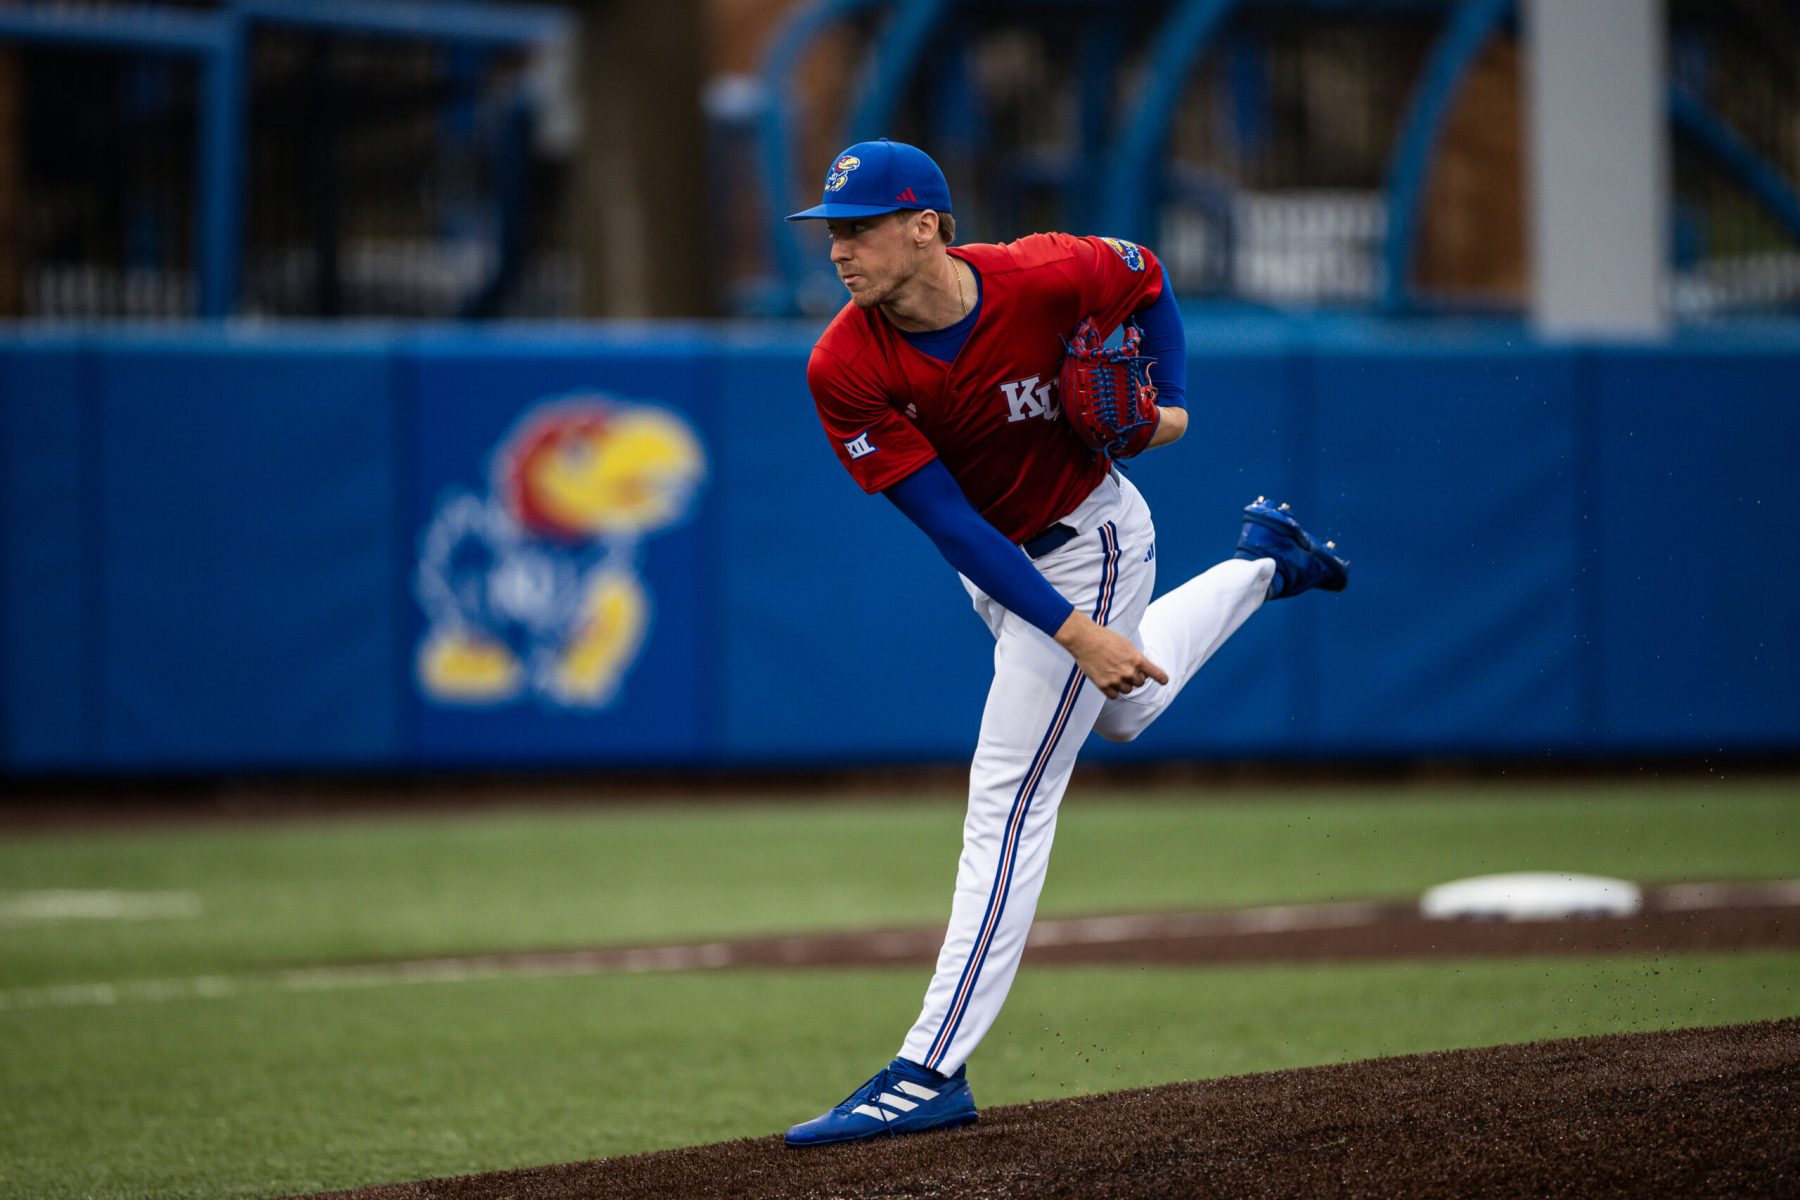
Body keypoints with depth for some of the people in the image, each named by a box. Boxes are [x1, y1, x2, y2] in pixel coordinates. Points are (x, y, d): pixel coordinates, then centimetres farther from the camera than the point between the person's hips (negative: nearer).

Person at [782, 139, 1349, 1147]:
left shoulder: (1045, 280, -29)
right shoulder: (846, 369, -25)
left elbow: (1147, 277, -4)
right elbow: (949, 524, -26)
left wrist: (1174, 405, -17)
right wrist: (1074, 633, -34)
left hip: (1088, 546, -5)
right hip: (997, 562, 5)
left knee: (1009, 799, -9)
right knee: (1122, 709, 29)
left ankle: (932, 1073, -8)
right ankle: (1263, 566, 52)